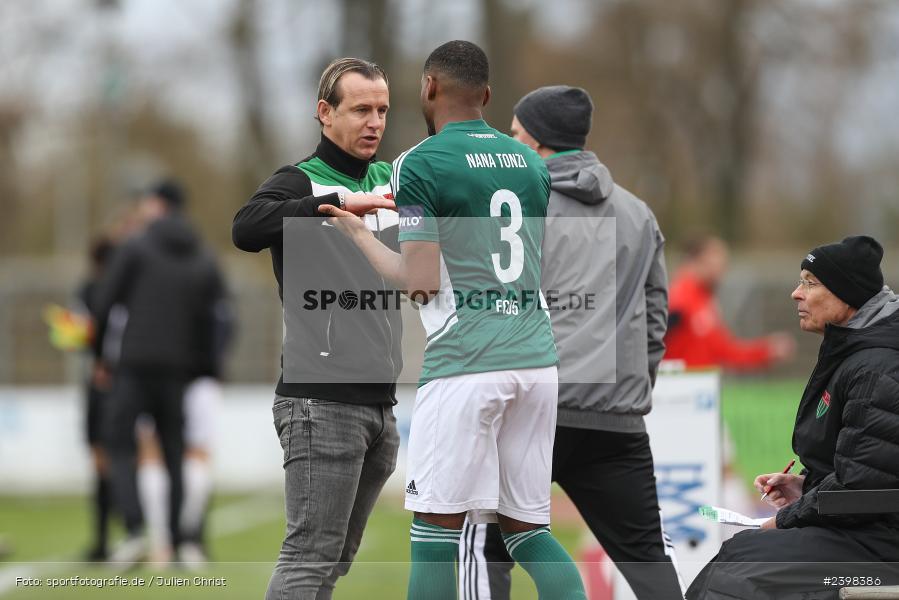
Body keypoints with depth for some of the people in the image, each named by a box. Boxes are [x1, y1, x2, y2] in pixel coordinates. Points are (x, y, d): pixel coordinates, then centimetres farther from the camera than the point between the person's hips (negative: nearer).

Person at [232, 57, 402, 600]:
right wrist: (340, 201, -33)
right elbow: (246, 229, -27)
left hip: (380, 403, 8)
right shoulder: (299, 183, -6)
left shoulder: (392, 180, 15)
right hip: (323, 399, -8)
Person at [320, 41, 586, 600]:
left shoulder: (421, 164, -6)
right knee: (527, 526, 11)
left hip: (465, 361, -6)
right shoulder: (531, 161, 14)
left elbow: (420, 281, -10)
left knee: (438, 523, 0)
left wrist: (357, 233, 5)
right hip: (538, 358, 6)